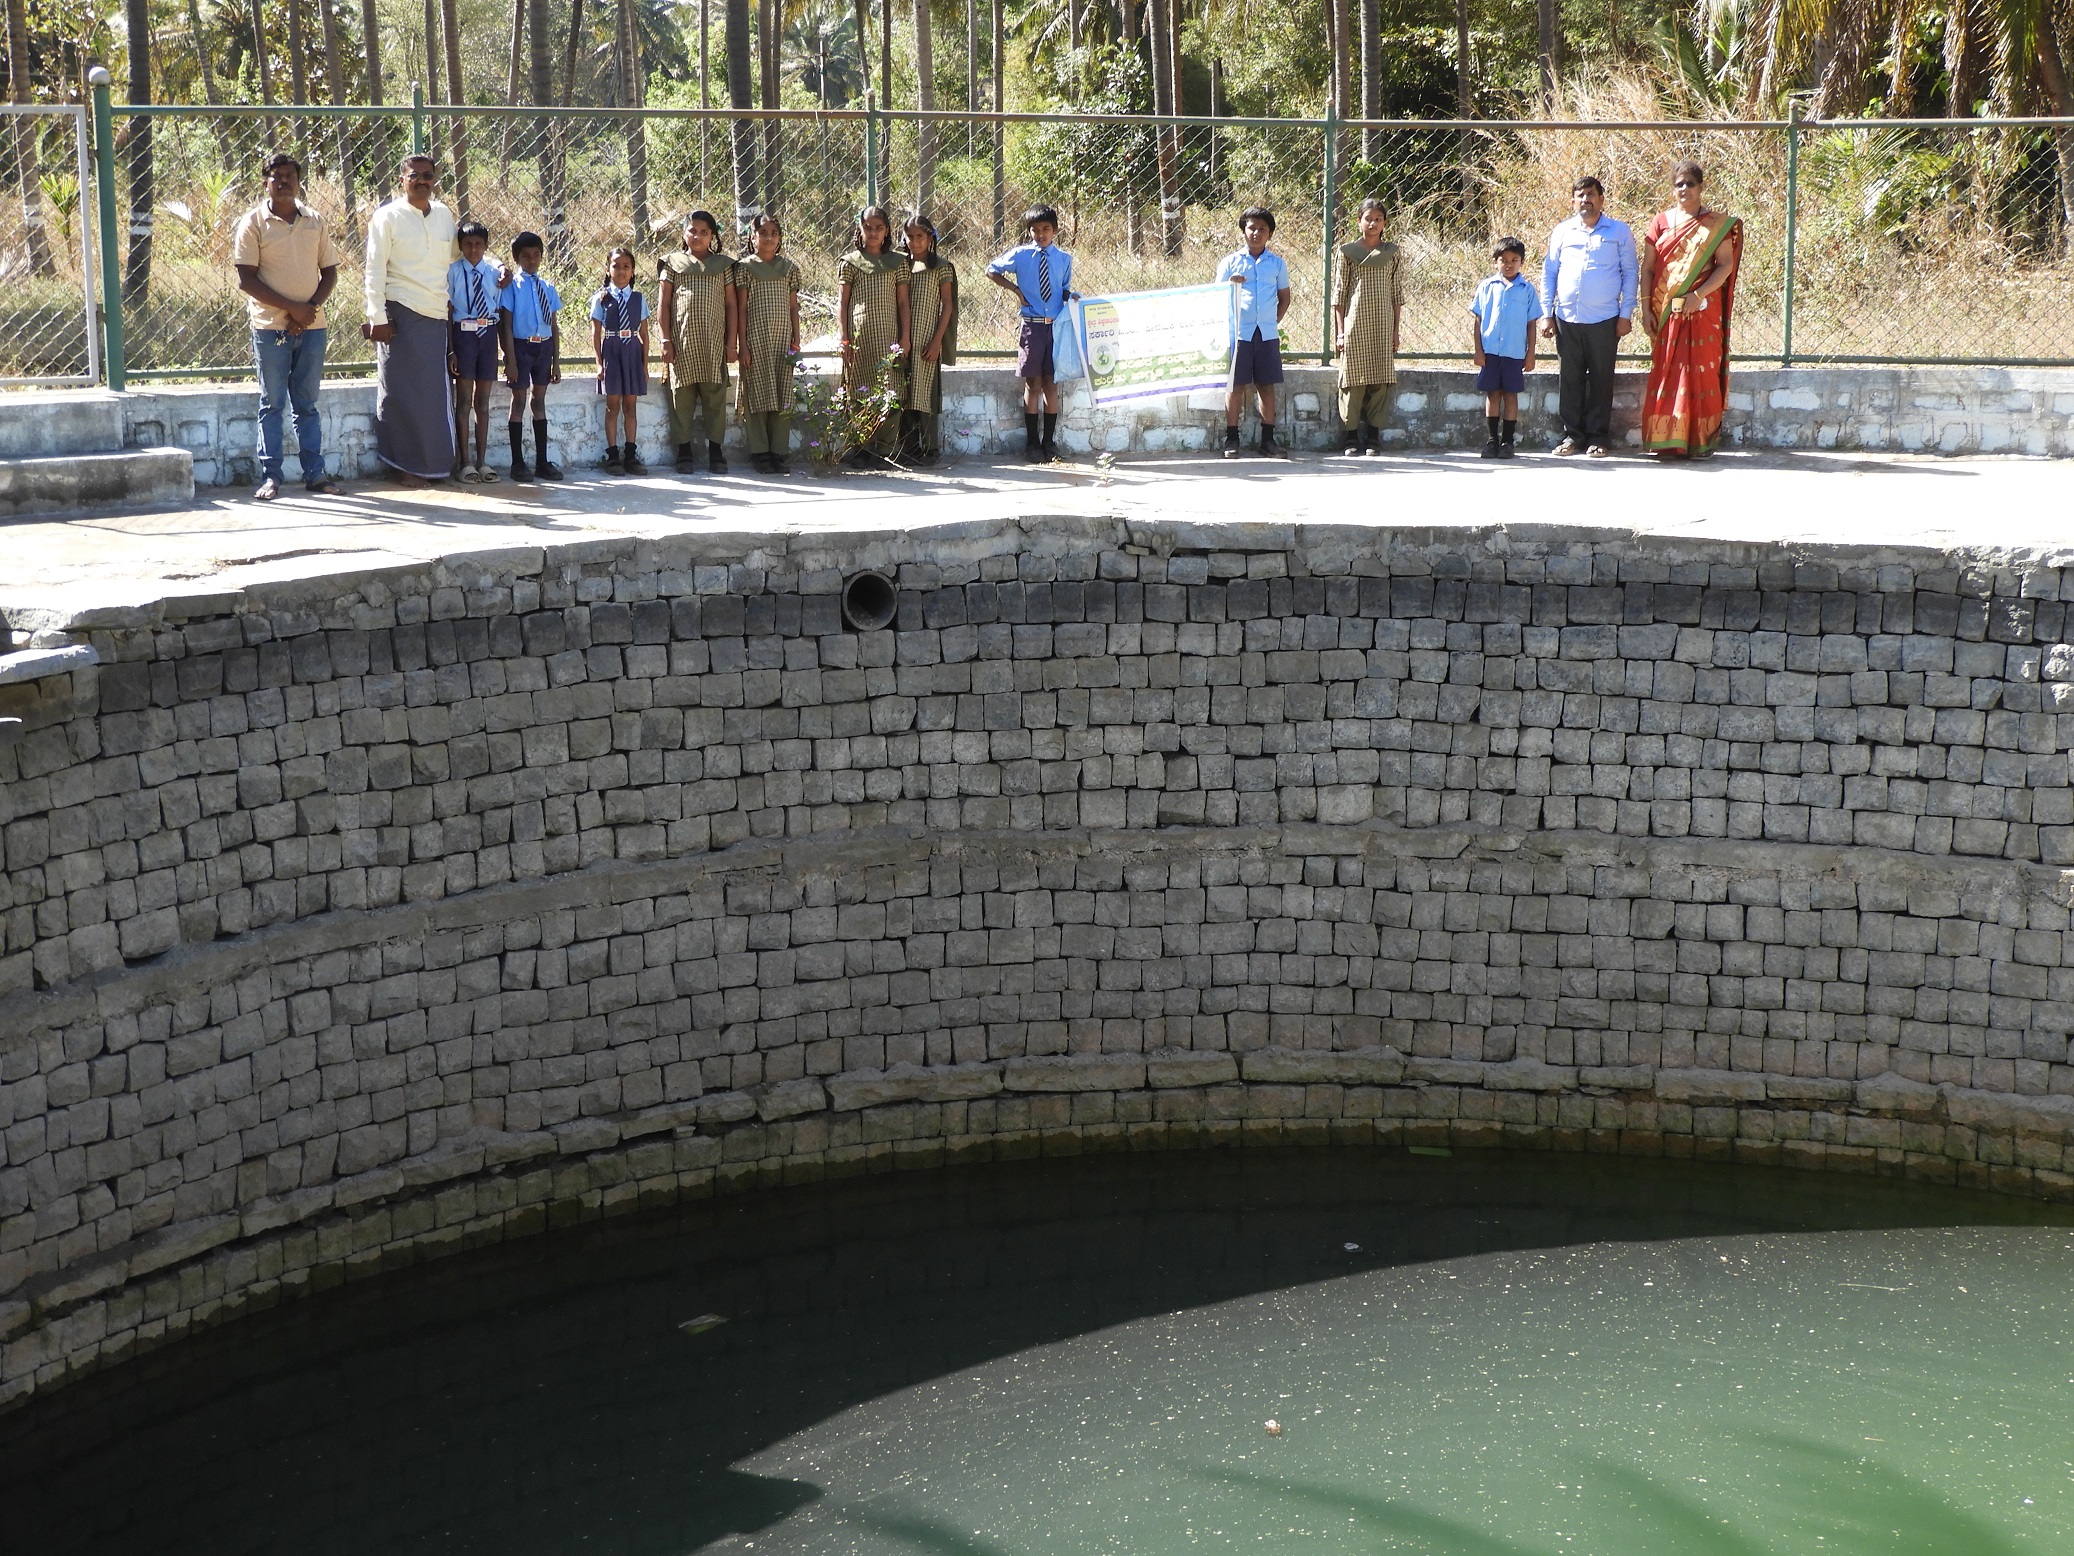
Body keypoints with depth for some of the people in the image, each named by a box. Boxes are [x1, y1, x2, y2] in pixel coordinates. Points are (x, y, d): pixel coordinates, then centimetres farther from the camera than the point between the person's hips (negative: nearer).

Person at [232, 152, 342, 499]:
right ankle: (270, 476, 4)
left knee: (307, 404, 9)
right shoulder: (253, 223, -3)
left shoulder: (314, 221, 8)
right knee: (272, 403, 1)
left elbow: (330, 272, 10)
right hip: (270, 326, -3)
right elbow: (246, 279, -8)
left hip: (311, 326, 3)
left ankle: (315, 473, 12)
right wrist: (291, 307, -14)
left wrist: (311, 308, -7)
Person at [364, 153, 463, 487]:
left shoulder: (444, 215, 12)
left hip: (436, 316, 5)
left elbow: (455, 254, 26)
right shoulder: (388, 217, -4)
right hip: (401, 314, -5)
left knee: (435, 393, 7)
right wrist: (377, 318, -11)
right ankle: (405, 466, 4)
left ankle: (434, 463, 15)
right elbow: (374, 270, -6)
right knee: (402, 392, -1)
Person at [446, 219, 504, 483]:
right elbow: (447, 313, -4)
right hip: (463, 334, -3)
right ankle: (464, 463, 6)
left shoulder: (494, 272, 6)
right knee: (463, 399, 1)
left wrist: (506, 349, 8)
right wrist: (450, 349, -10)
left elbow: (500, 311, 8)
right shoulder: (453, 271, -2)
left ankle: (482, 462, 14)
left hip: (488, 334, 3)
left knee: (483, 401, 9)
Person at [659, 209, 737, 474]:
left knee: (715, 397, 2)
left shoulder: (723, 265, 11)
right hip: (682, 342, -1)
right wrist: (666, 340, -2)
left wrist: (731, 342, 3)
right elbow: (663, 304, 6)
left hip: (714, 343, 1)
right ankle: (684, 453, 7)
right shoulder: (673, 263, 8)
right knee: (682, 397, 1)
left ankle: (715, 453, 9)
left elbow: (731, 305, 10)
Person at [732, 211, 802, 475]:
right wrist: (742, 345, -7)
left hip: (783, 338, 3)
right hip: (756, 337, -3)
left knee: (783, 396, 1)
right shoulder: (745, 267, 1)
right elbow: (741, 308, -1)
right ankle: (760, 452, 3)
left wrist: (796, 340, 5)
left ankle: (778, 451, 5)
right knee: (758, 394, -2)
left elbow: (793, 306, 11)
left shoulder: (789, 268, 10)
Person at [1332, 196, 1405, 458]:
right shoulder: (1348, 251, 4)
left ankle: (1373, 436, 6)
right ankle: (1352, 436, 2)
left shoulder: (1392, 253, 10)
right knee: (1353, 377, -3)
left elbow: (1397, 294, 11)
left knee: (1380, 378, 0)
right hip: (1354, 321, -2)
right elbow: (1339, 293, 3)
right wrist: (1339, 330, -3)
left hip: (1383, 322, 2)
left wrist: (1397, 329, 5)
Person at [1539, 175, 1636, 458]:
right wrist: (1546, 314, 6)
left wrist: (1626, 314, -1)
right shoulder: (1562, 232, 11)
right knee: (1571, 379, 4)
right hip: (1566, 318, 2)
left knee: (1601, 379, 2)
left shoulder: (1619, 232, 5)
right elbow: (1548, 273, 13)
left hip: (1604, 320, -2)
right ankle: (1572, 435, 12)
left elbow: (1629, 273, 6)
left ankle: (1599, 437, 9)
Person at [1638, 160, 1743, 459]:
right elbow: (1647, 267, 8)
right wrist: (1646, 308, -1)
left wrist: (1699, 295, -15)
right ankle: (1667, 441, 3)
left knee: (1702, 372, -4)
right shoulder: (1660, 222, 10)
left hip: (1703, 309, -2)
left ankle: (1701, 441, 0)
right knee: (1666, 372, -1)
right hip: (1666, 312, 2)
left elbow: (1726, 264, -3)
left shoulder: (1716, 225, 5)